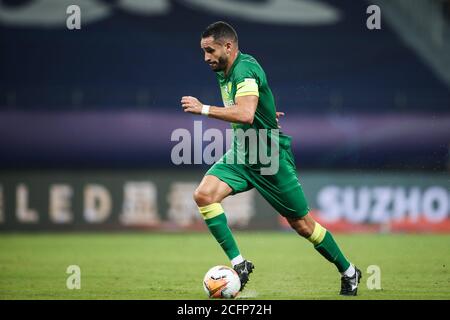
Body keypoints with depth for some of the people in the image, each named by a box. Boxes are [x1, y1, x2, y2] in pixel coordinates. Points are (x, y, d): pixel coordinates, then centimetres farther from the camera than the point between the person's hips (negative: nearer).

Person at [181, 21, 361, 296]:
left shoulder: (245, 69, -22)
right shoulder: (224, 72, 7)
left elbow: (245, 114, -37)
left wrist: (204, 109, -32)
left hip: (270, 158, -8)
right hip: (240, 154, 8)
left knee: (302, 225, 2)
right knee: (204, 194, -17)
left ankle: (349, 272, 22)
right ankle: (239, 264, -14)